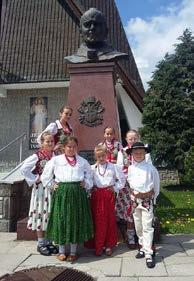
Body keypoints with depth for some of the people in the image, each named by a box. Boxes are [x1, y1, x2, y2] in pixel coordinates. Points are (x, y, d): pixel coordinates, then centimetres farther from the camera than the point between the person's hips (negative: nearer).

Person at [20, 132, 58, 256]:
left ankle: (48, 241, 27)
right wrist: (35, 179, -12)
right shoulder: (37, 156, -11)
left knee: (51, 214, 12)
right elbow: (24, 169, -13)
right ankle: (41, 243, 19)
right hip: (41, 188, -5)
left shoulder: (56, 155, 3)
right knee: (41, 213, 5)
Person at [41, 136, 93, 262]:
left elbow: (89, 175, 20)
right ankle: (62, 251, 21)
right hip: (61, 193, -1)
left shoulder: (82, 161, 9)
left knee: (76, 220, 6)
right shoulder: (56, 160, 5)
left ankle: (73, 251, 21)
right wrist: (52, 185, 3)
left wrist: (86, 184, 5)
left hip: (78, 193, 1)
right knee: (61, 219, 3)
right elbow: (46, 176, 11)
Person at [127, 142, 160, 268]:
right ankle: (143, 247, 31)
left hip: (148, 200, -4)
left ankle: (148, 254, 4)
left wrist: (153, 198, 6)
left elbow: (156, 185, 1)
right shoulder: (130, 168, 2)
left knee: (147, 227, -4)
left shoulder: (151, 168, -8)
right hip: (135, 200, 4)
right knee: (138, 226, 14)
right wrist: (134, 196, 11)